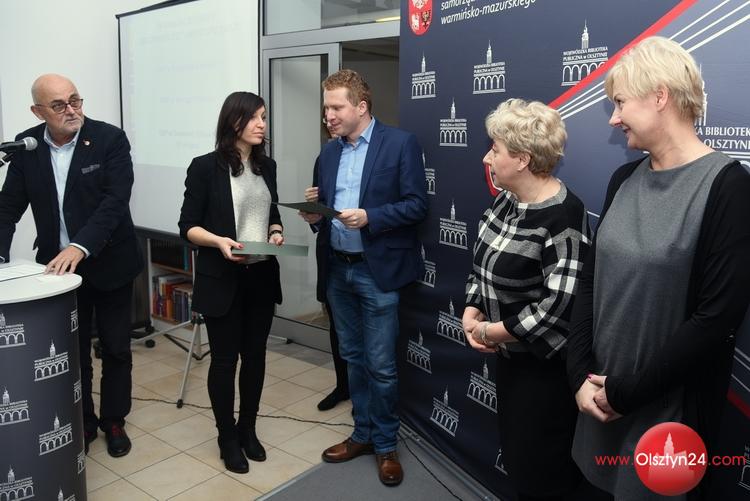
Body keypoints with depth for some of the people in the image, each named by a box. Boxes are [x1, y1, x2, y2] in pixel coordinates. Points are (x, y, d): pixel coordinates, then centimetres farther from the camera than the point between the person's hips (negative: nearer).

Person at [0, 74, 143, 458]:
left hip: (108, 263, -2)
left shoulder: (110, 139, -12)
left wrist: (80, 247, -31)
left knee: (115, 348, 9)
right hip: (57, 265, 3)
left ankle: (114, 421, 28)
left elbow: (115, 200, -20)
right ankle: (81, 423, 29)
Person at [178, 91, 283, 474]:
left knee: (255, 355, 13)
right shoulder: (205, 167, -7)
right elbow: (188, 226, -7)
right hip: (222, 279, -5)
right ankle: (227, 438, 24)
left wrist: (276, 233, -2)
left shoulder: (267, 166, 8)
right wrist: (219, 241, -24)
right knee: (225, 359, 6)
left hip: (262, 276, 5)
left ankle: (248, 429, 31)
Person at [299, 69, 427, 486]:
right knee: (354, 358, 16)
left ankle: (386, 445, 21)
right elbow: (326, 204, 15)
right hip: (338, 270, 6)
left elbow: (417, 205, -12)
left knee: (381, 365, 2)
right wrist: (316, 214, -7)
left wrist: (369, 216, -23)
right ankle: (363, 434, 33)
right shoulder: (329, 151, 11)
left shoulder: (401, 143, -8)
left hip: (378, 271, -6)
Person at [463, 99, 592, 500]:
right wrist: (471, 313, -6)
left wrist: (492, 331, -18)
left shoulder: (562, 216, -24)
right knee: (514, 451, 23)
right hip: (509, 354, 8)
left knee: (539, 468, 8)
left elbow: (560, 304, -28)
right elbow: (483, 264, 11)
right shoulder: (506, 200, 2)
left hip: (545, 363, -8)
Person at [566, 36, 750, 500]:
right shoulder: (624, 179, 4)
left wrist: (626, 390, -14)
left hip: (671, 406, -5)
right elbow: (591, 281, 4)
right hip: (604, 394, 6)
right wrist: (581, 374, -5)